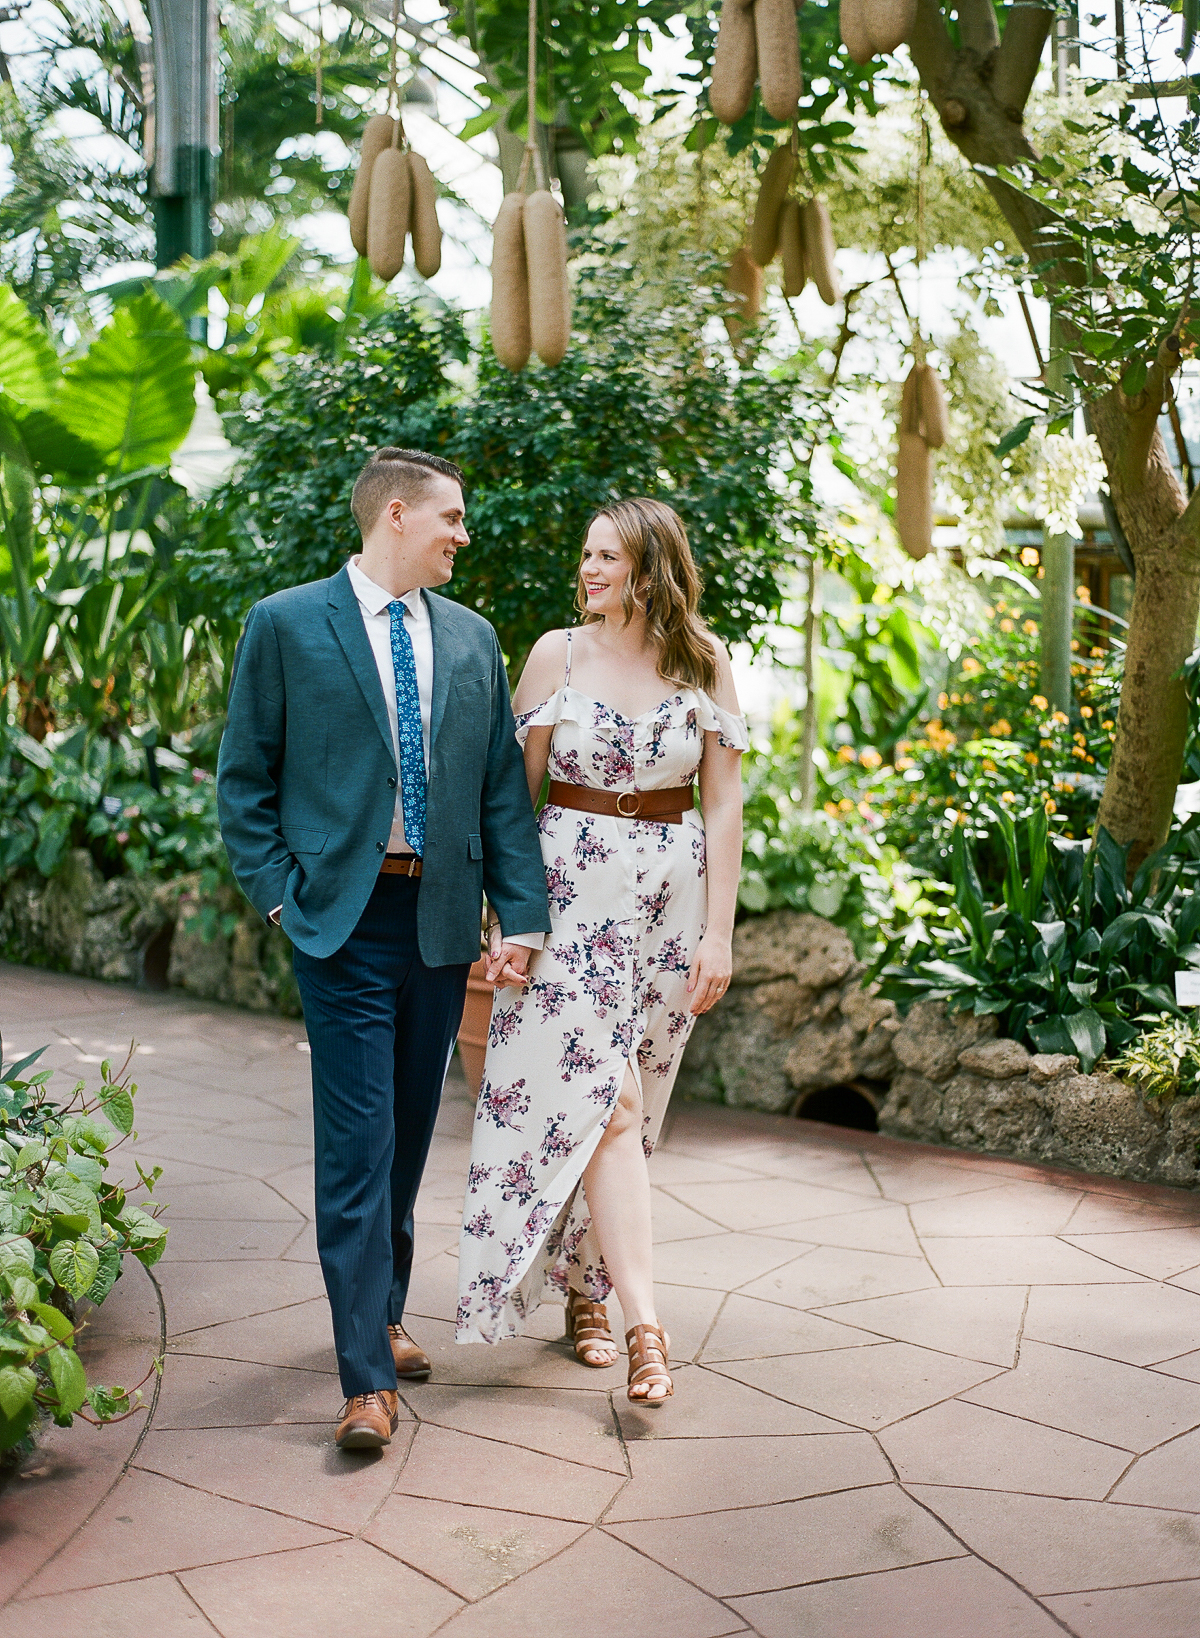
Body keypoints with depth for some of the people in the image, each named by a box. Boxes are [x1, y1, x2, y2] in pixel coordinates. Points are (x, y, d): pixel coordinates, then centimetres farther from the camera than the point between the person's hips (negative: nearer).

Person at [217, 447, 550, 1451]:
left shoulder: (472, 638, 11)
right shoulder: (287, 624, -1)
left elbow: (504, 788, 10)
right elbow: (246, 778, 2)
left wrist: (523, 915, 3)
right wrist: (281, 896, -7)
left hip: (443, 917, 4)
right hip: (344, 919, -4)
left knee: (410, 1134, 13)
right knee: (358, 1143, -6)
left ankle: (383, 1314, 31)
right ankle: (369, 1377, -1)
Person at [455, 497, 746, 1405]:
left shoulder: (704, 663, 3)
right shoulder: (558, 653, 2)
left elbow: (722, 806, 2)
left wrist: (719, 931, -3)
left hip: (672, 893, 2)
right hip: (571, 886, -1)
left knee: (621, 1104, 7)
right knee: (602, 1095, -11)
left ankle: (584, 1289, 24)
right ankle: (645, 1325, -13)